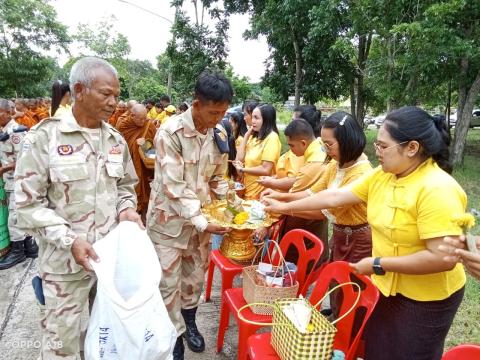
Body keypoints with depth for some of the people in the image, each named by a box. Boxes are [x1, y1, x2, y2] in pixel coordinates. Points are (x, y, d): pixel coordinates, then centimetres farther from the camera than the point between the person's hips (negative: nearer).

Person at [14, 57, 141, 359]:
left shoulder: (116, 139, 4)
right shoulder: (44, 138, -12)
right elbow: (28, 204, -11)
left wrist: (126, 209, -6)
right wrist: (69, 241, -20)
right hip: (66, 260, -4)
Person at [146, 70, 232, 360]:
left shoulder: (217, 133, -2)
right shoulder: (170, 133, -20)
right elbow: (173, 187, -23)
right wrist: (201, 223, -25)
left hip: (202, 218, 5)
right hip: (169, 219, -5)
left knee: (196, 275, 19)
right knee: (168, 282, 7)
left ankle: (189, 321, 43)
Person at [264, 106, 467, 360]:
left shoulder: (437, 190, -27)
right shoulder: (381, 175, -4)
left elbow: (443, 258, -31)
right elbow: (335, 197, -1)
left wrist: (378, 265, -24)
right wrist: (284, 207, 1)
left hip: (426, 299, -7)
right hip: (387, 286, 7)